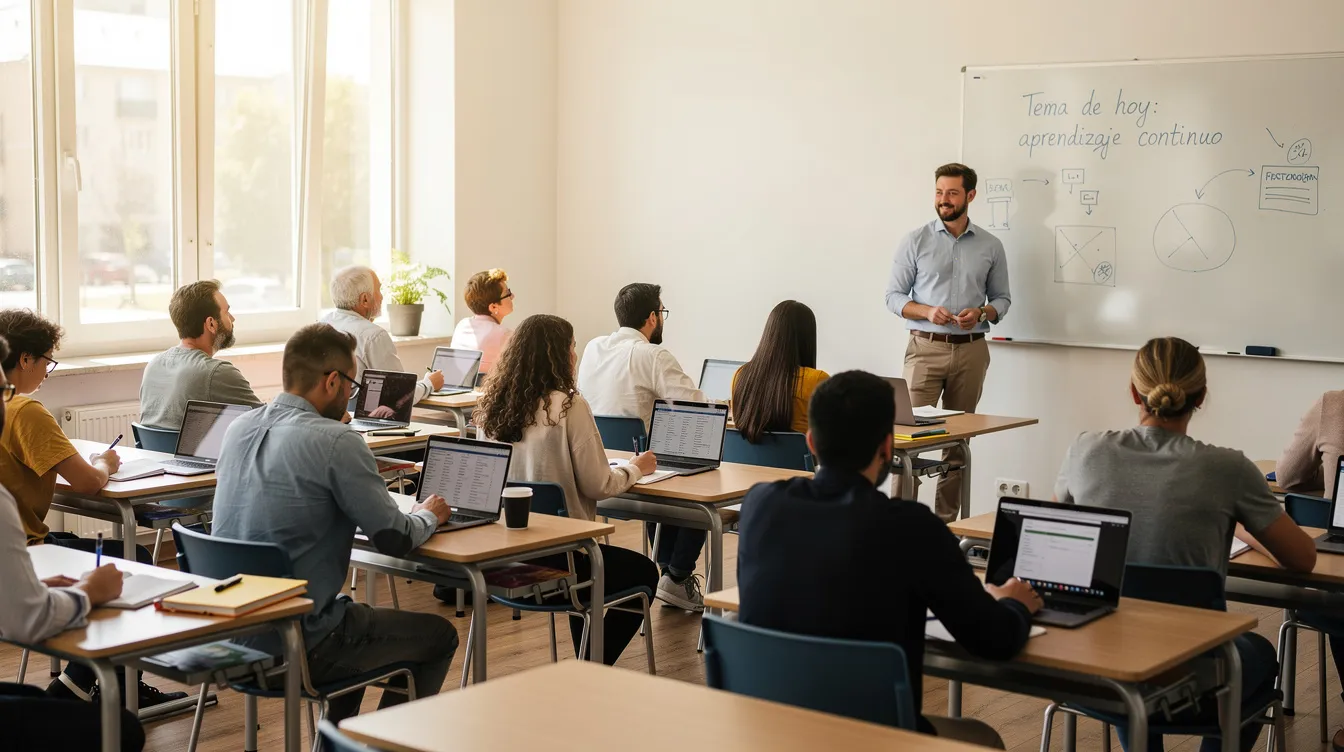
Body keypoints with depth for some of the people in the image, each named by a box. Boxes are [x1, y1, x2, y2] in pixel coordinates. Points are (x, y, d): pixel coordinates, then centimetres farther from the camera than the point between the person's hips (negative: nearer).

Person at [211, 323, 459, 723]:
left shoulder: (239, 429, 4)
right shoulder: (334, 441, -19)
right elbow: (396, 540, -13)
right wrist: (428, 515, 8)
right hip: (298, 645, -8)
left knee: (360, 614, 36)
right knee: (438, 635, 14)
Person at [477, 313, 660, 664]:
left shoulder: (495, 406, 3)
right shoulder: (569, 406, -17)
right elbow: (597, 485, -13)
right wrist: (635, 468, 7)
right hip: (557, 550, -7)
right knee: (644, 572, 18)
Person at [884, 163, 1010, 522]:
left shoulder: (990, 247, 7)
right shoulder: (915, 241, 3)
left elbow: (1002, 299, 12)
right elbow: (894, 296, 2)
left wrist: (982, 313, -10)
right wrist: (927, 311, -16)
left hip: (971, 350, 2)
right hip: (926, 347, -2)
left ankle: (947, 518, 11)